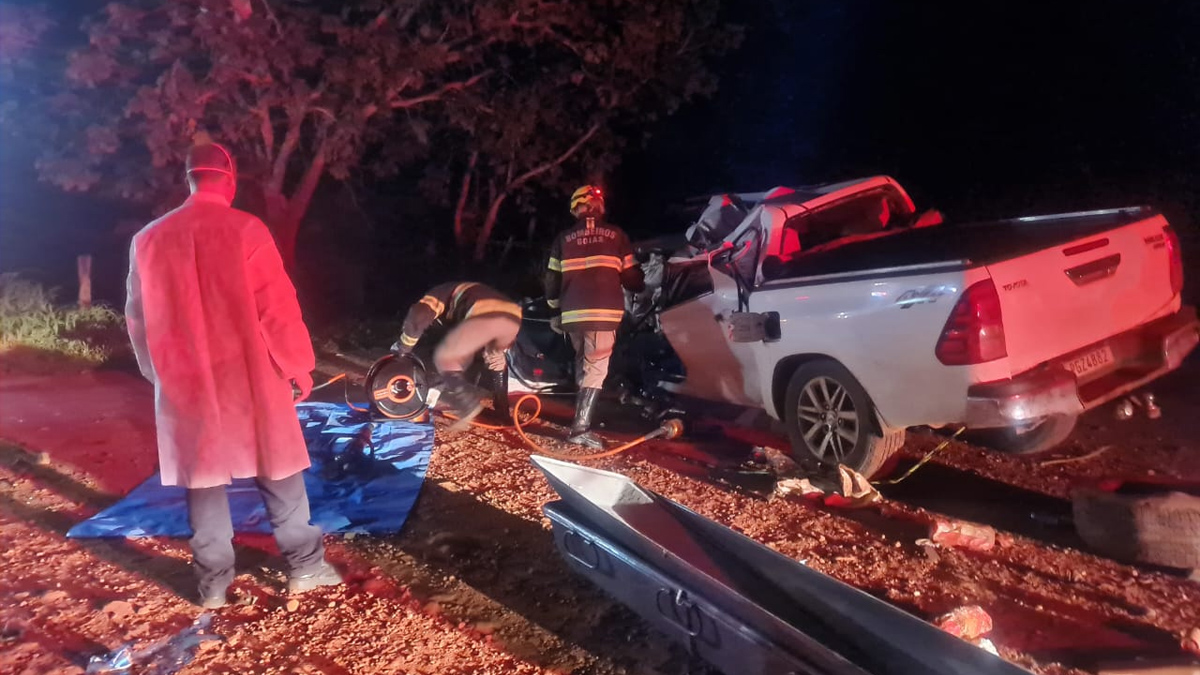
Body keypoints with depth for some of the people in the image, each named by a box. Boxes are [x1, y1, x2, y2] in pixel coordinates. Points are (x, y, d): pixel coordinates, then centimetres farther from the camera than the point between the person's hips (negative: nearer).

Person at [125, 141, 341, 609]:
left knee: (204, 482, 13)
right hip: (250, 381, -3)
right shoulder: (246, 231, -11)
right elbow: (277, 308, -12)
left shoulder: (148, 240, 3)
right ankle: (305, 567, 18)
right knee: (280, 476, 10)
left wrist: (159, 373, 22)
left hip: (185, 385, 4)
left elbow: (139, 319, 10)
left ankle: (213, 583, 20)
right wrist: (298, 366, -2)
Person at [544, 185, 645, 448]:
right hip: (604, 311, -3)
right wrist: (642, 286, 30)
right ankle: (581, 427, -13)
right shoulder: (616, 235, 5)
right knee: (596, 368, -4)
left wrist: (555, 308, 25)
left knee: (582, 364, 20)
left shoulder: (564, 238, 10)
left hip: (573, 313, 3)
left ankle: (582, 416, 27)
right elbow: (631, 277, 7)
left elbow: (552, 278, 12)